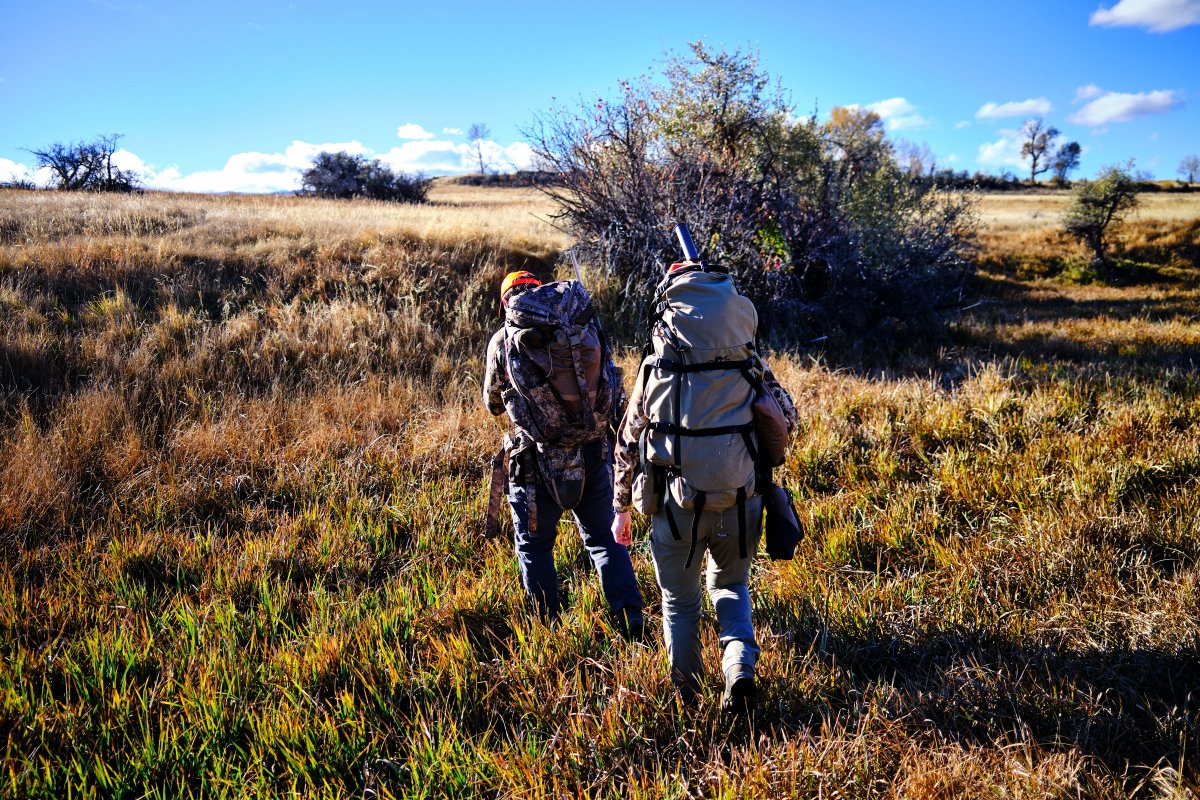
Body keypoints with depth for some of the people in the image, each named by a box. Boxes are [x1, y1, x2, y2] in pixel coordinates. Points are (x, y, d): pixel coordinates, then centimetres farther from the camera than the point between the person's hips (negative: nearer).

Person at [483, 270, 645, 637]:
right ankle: (632, 624, 16)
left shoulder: (504, 341, -3)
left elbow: (493, 403, 12)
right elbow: (617, 393, 10)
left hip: (538, 462, -2)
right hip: (594, 455, 3)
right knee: (604, 538, 19)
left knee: (534, 546, 17)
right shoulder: (585, 327, 1)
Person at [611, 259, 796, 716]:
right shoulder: (749, 366, 0)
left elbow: (628, 443, 5)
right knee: (730, 586, 26)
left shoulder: (654, 369, -1)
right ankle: (740, 670, 4)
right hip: (739, 502, 1)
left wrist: (621, 508, 15)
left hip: (675, 505, -1)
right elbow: (784, 421, 7)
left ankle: (685, 699, 28)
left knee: (679, 601, 20)